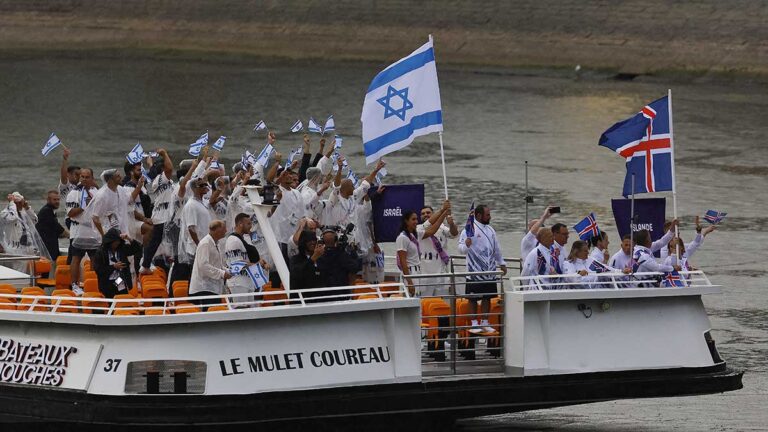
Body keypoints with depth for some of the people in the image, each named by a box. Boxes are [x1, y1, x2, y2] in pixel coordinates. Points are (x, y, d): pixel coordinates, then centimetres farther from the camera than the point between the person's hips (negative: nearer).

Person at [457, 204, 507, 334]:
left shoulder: (490, 229, 12)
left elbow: (497, 249, 22)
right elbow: (461, 249, -14)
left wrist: (501, 264, 23)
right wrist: (466, 245, -35)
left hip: (490, 271, 6)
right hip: (475, 271, -6)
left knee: (487, 297, 9)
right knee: (473, 298, 0)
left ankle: (485, 323, 16)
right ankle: (474, 324, 6)